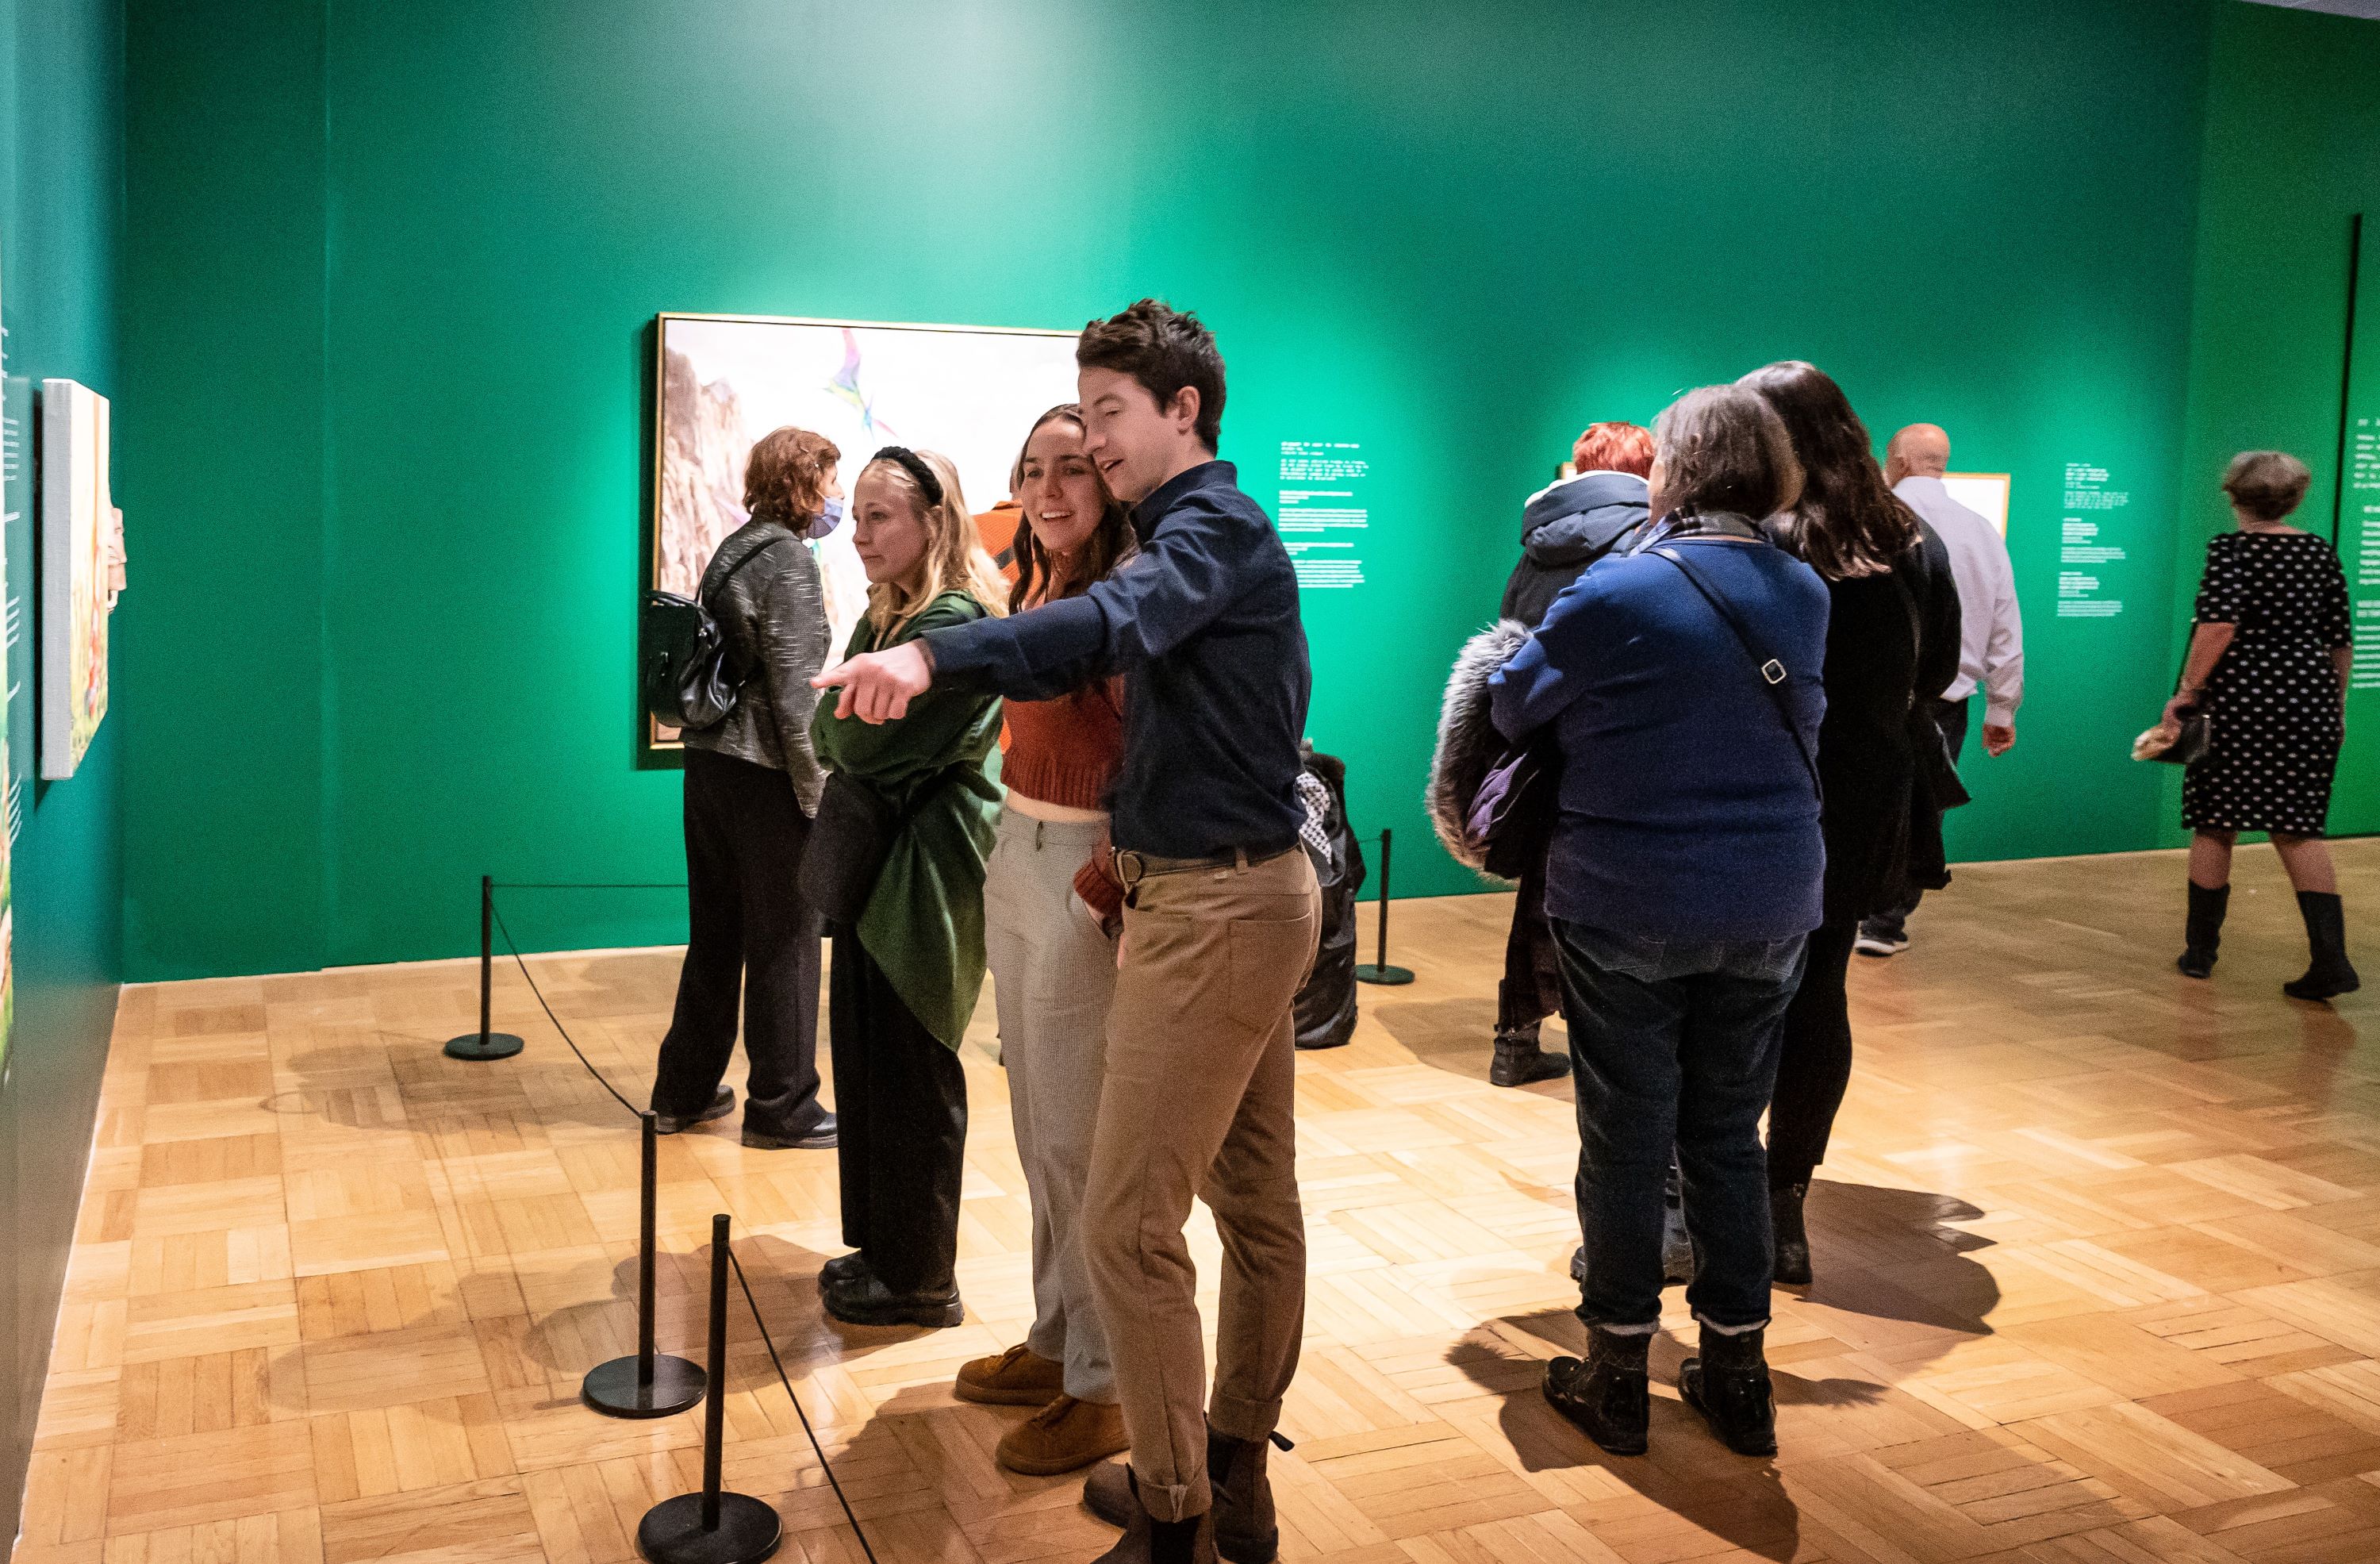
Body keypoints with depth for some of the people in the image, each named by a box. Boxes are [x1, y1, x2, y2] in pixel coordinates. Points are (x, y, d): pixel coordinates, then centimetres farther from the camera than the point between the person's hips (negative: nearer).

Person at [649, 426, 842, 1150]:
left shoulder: (734, 549, 14)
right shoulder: (788, 558, -13)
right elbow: (793, 688, -18)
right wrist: (818, 792, -14)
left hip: (710, 765, 9)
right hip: (764, 773, -9)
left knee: (714, 937, 16)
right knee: (785, 944, 1)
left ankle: (683, 1092, 24)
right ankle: (782, 1109, 9)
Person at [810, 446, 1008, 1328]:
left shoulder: (954, 620, -18)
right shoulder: (888, 615, 13)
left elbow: (858, 741, -20)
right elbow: (831, 736, 12)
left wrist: (842, 728, -1)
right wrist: (849, 736, -7)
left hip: (924, 866, -9)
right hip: (879, 857, 9)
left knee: (910, 1073, 1)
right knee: (866, 1053, 15)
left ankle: (918, 1281, 14)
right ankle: (884, 1247, 29)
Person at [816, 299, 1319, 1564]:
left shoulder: (1213, 526, -15)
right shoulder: (1209, 526, 17)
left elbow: (1114, 623, -35)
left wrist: (934, 655, -49)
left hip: (1214, 907, -10)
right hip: (1248, 888, 10)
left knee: (1127, 1221, -7)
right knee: (1254, 1196, 16)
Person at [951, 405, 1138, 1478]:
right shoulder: (1039, 589, 10)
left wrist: (1102, 889, -20)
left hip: (1085, 877, -9)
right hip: (1017, 859, 9)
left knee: (1078, 1136, 0)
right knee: (1038, 1125, 17)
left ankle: (1107, 1388, 14)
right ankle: (1056, 1342, 33)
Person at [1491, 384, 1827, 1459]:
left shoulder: (1614, 595, -13)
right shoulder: (1802, 596, 3)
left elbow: (1513, 705, -4)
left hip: (1626, 909, -4)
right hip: (1770, 909, 4)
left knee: (1626, 1139, 7)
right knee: (1729, 1135, 14)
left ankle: (1615, 1378, 17)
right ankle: (1738, 1378, 22)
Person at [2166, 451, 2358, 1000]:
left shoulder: (2231, 548, -6)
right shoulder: (2321, 551, 9)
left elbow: (2219, 624, -20)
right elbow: (2341, 639, 12)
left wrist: (2185, 694, -15)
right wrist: (2336, 704, 22)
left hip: (2239, 697, -4)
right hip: (2308, 698, 4)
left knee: (2215, 824, 7)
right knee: (2298, 829, 5)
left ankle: (2200, 950, 16)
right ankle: (2331, 959, -7)